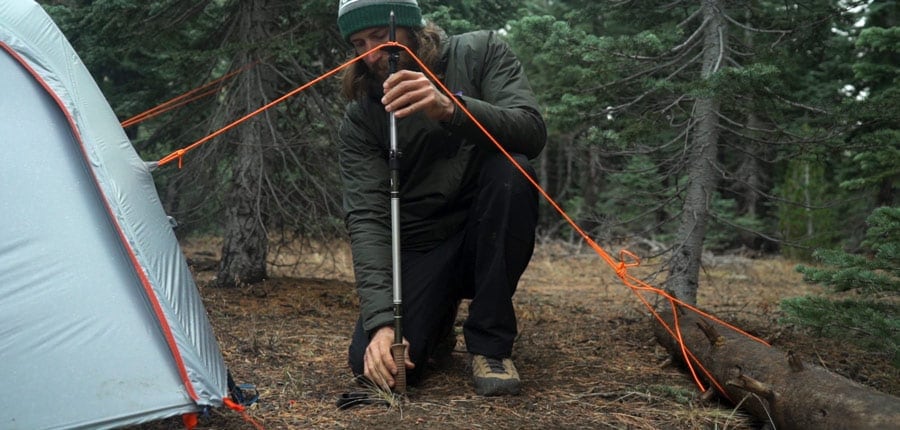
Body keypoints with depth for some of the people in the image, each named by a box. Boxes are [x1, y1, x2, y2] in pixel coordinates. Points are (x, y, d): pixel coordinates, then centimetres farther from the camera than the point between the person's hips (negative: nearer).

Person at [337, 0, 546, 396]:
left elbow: (532, 133, -22)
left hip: (489, 237, 0)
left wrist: (451, 109, -41)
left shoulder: (480, 52, -7)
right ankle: (438, 320, 16)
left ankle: (489, 341, -17)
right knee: (375, 362, -22)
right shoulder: (360, 117, -6)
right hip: (419, 246, 1)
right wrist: (381, 319, -30)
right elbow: (366, 216, -17)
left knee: (510, 169, -32)